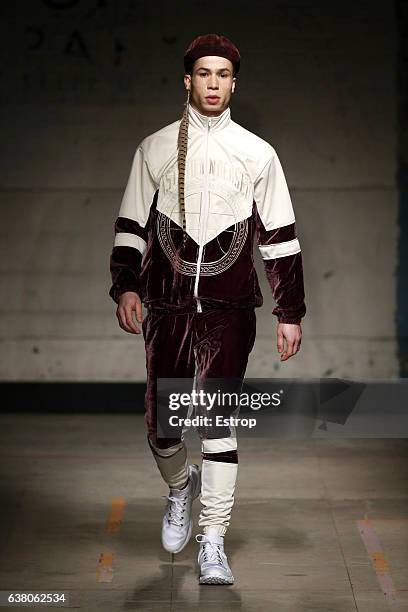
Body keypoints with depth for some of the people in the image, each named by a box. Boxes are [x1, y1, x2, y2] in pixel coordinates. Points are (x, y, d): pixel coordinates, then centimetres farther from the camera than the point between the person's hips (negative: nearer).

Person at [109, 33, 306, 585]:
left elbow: (280, 237, 7)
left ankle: (212, 545, 4)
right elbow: (131, 223, 10)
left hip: (229, 309, -1)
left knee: (220, 421, -5)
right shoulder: (155, 148, 8)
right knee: (162, 422, 3)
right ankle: (180, 487, 37)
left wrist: (291, 312, 3)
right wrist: (126, 286, -5)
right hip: (166, 306, 1)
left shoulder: (257, 154, 7)